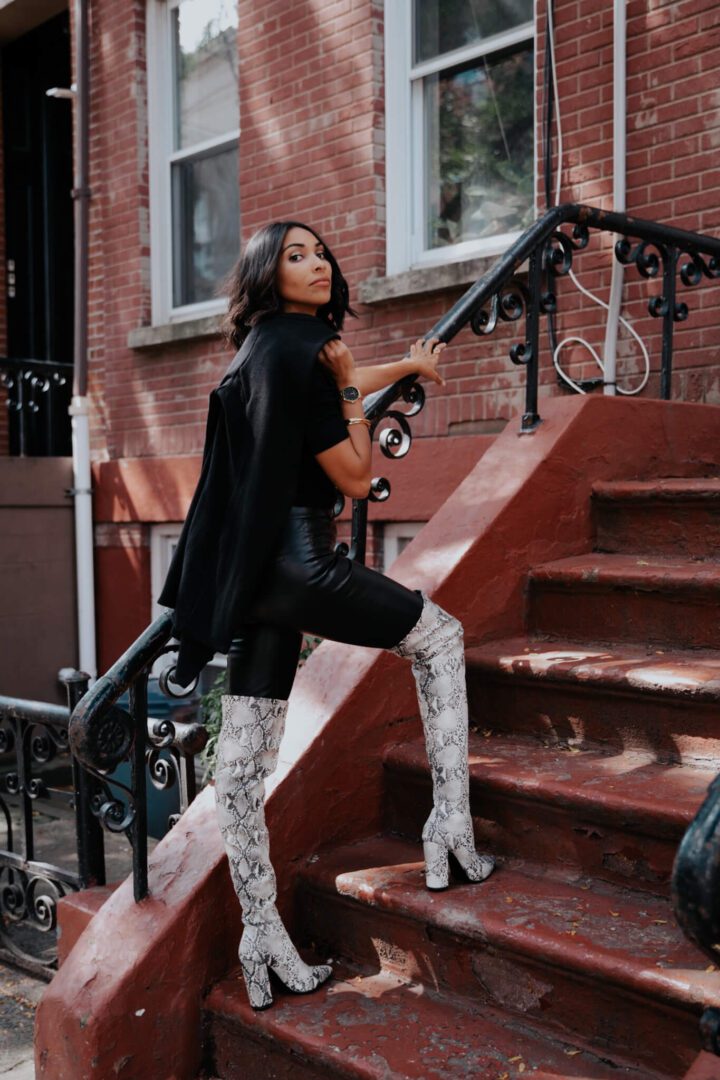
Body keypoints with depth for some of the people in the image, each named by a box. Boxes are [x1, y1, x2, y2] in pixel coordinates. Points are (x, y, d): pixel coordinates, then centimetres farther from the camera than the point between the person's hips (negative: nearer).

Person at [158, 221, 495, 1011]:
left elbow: (334, 387, 38)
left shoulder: (264, 350, 17)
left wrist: (410, 365, 51)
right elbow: (356, 479, -9)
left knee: (243, 763, 6)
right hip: (294, 563, -9)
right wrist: (350, 389, 1)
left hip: (254, 569, 9)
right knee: (441, 636, 10)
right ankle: (452, 830, 10)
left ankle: (262, 939, 15)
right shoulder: (297, 350, -11)